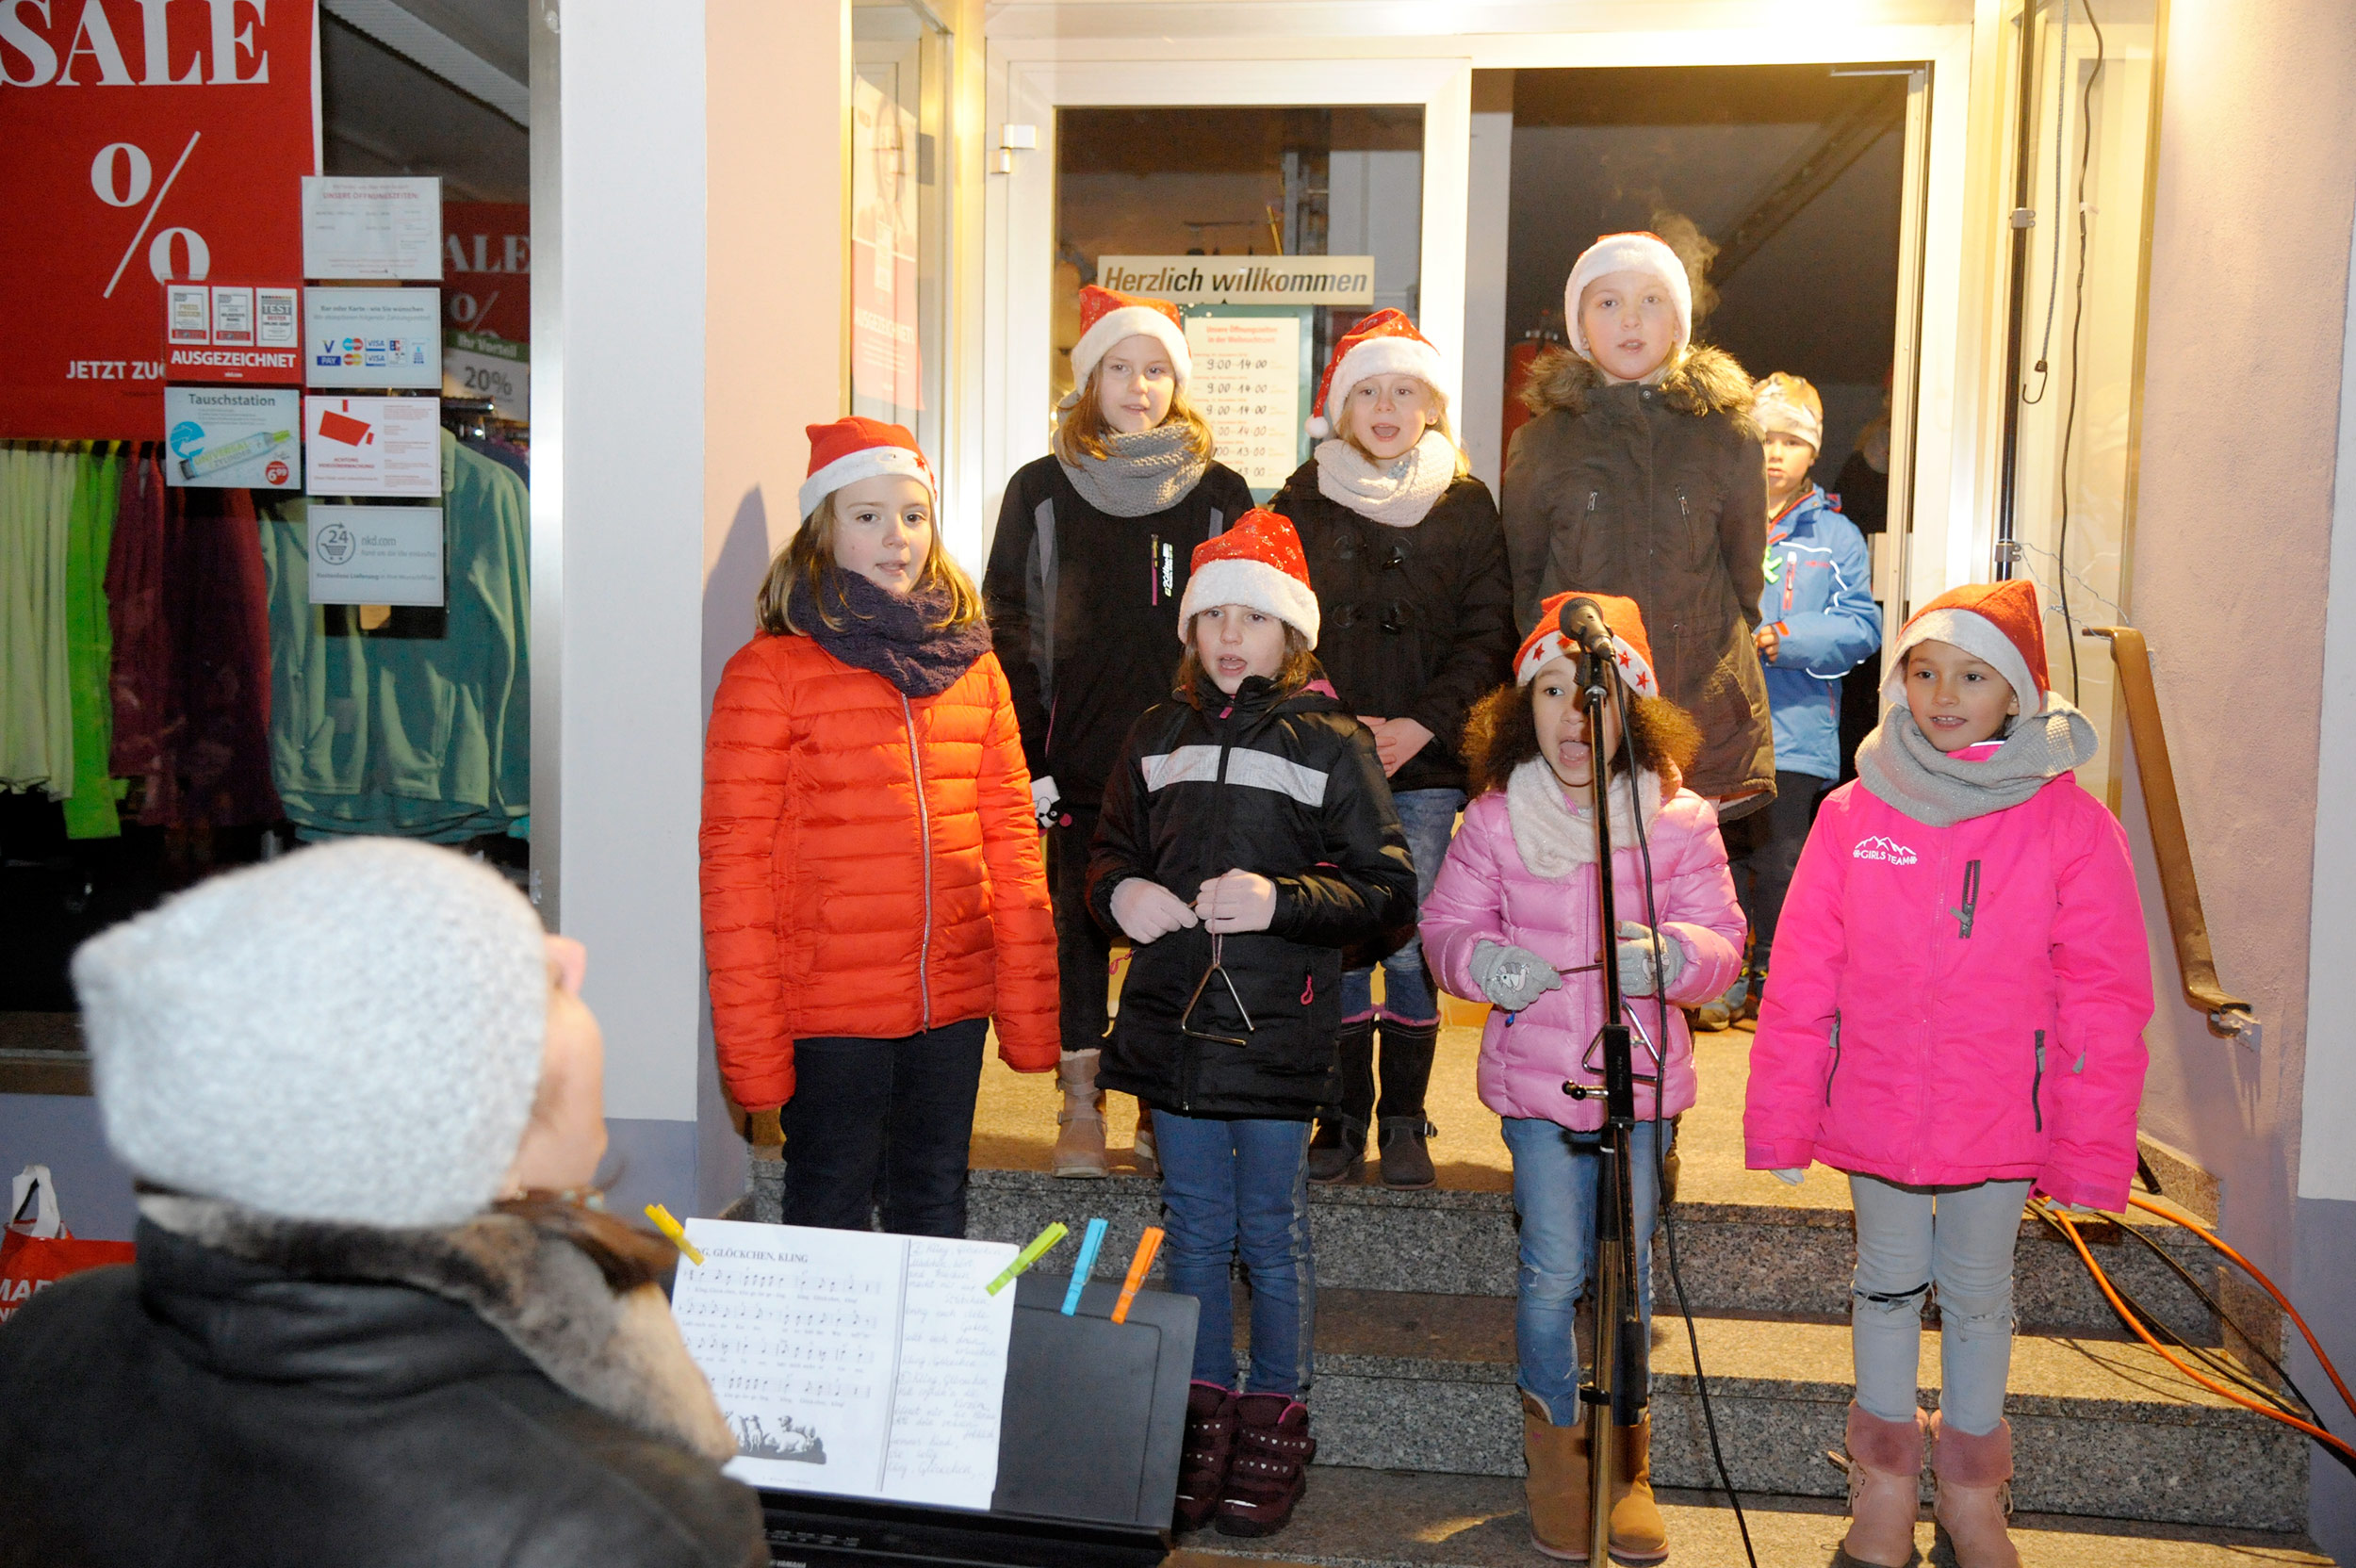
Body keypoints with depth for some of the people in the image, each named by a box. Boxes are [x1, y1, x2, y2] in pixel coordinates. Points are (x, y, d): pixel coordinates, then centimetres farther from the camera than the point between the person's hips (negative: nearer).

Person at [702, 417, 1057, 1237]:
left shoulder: (973, 665, 8)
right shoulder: (770, 671, -6)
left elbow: (1012, 839, 8)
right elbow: (733, 863, -8)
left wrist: (1029, 1014, 4)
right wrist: (753, 1048, -11)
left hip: (955, 1006, 4)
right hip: (829, 1011, -4)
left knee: (937, 1218, 17)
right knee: (830, 1222, 11)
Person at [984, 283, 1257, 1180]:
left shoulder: (1220, 495, 8)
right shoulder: (1042, 491, 7)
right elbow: (1009, 628, 4)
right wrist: (1025, 755, -5)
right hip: (1077, 763, 0)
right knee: (1079, 928, 4)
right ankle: (1081, 1107, 15)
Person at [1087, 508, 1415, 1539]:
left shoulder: (1333, 743, -2)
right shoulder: (1158, 736, 10)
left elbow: (1389, 889, -5)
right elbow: (1112, 850, 18)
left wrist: (1282, 900, -19)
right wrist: (1120, 892, -5)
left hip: (1279, 1028, -4)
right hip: (1172, 1017, 4)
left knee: (1272, 1232, 6)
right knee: (1193, 1226, 13)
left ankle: (1278, 1419, 23)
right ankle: (1205, 1412, 27)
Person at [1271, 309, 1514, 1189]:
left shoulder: (1465, 506, 8)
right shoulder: (1303, 503, 9)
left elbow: (1487, 636, 4)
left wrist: (1421, 725, -9)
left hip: (1426, 762, 0)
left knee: (1412, 944, -1)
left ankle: (1405, 1124, 12)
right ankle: (1345, 1117, 14)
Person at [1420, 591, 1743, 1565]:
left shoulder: (1678, 820, -4)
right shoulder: (1494, 819, -2)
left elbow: (1721, 939, -2)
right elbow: (1448, 924, 5)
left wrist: (1668, 956, -24)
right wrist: (1480, 960, -17)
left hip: (1642, 1079, 0)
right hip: (1536, 1076, 0)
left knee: (1628, 1264, 10)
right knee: (1554, 1268, 0)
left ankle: (1625, 1456, 32)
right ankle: (1555, 1443, 25)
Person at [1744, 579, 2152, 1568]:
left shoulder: (2072, 824, -8)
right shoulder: (1854, 812, -6)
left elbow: (2104, 1000, -4)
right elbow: (1800, 981, -3)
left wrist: (2089, 1152, -5)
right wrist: (1781, 1124, -3)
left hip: (2000, 1120, 0)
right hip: (1876, 1108, 1)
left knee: (1979, 1296, 16)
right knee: (1888, 1285, 15)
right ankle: (1884, 1486, 34)